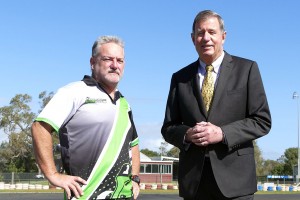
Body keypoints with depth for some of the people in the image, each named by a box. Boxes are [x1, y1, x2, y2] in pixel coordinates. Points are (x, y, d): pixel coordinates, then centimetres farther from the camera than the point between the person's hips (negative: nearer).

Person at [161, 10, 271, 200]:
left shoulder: (246, 69, 3)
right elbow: (168, 128, 13)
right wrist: (187, 134, -10)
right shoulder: (180, 78, 11)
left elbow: (262, 121, 0)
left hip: (234, 177, -2)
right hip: (193, 179, 2)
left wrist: (222, 133, -14)